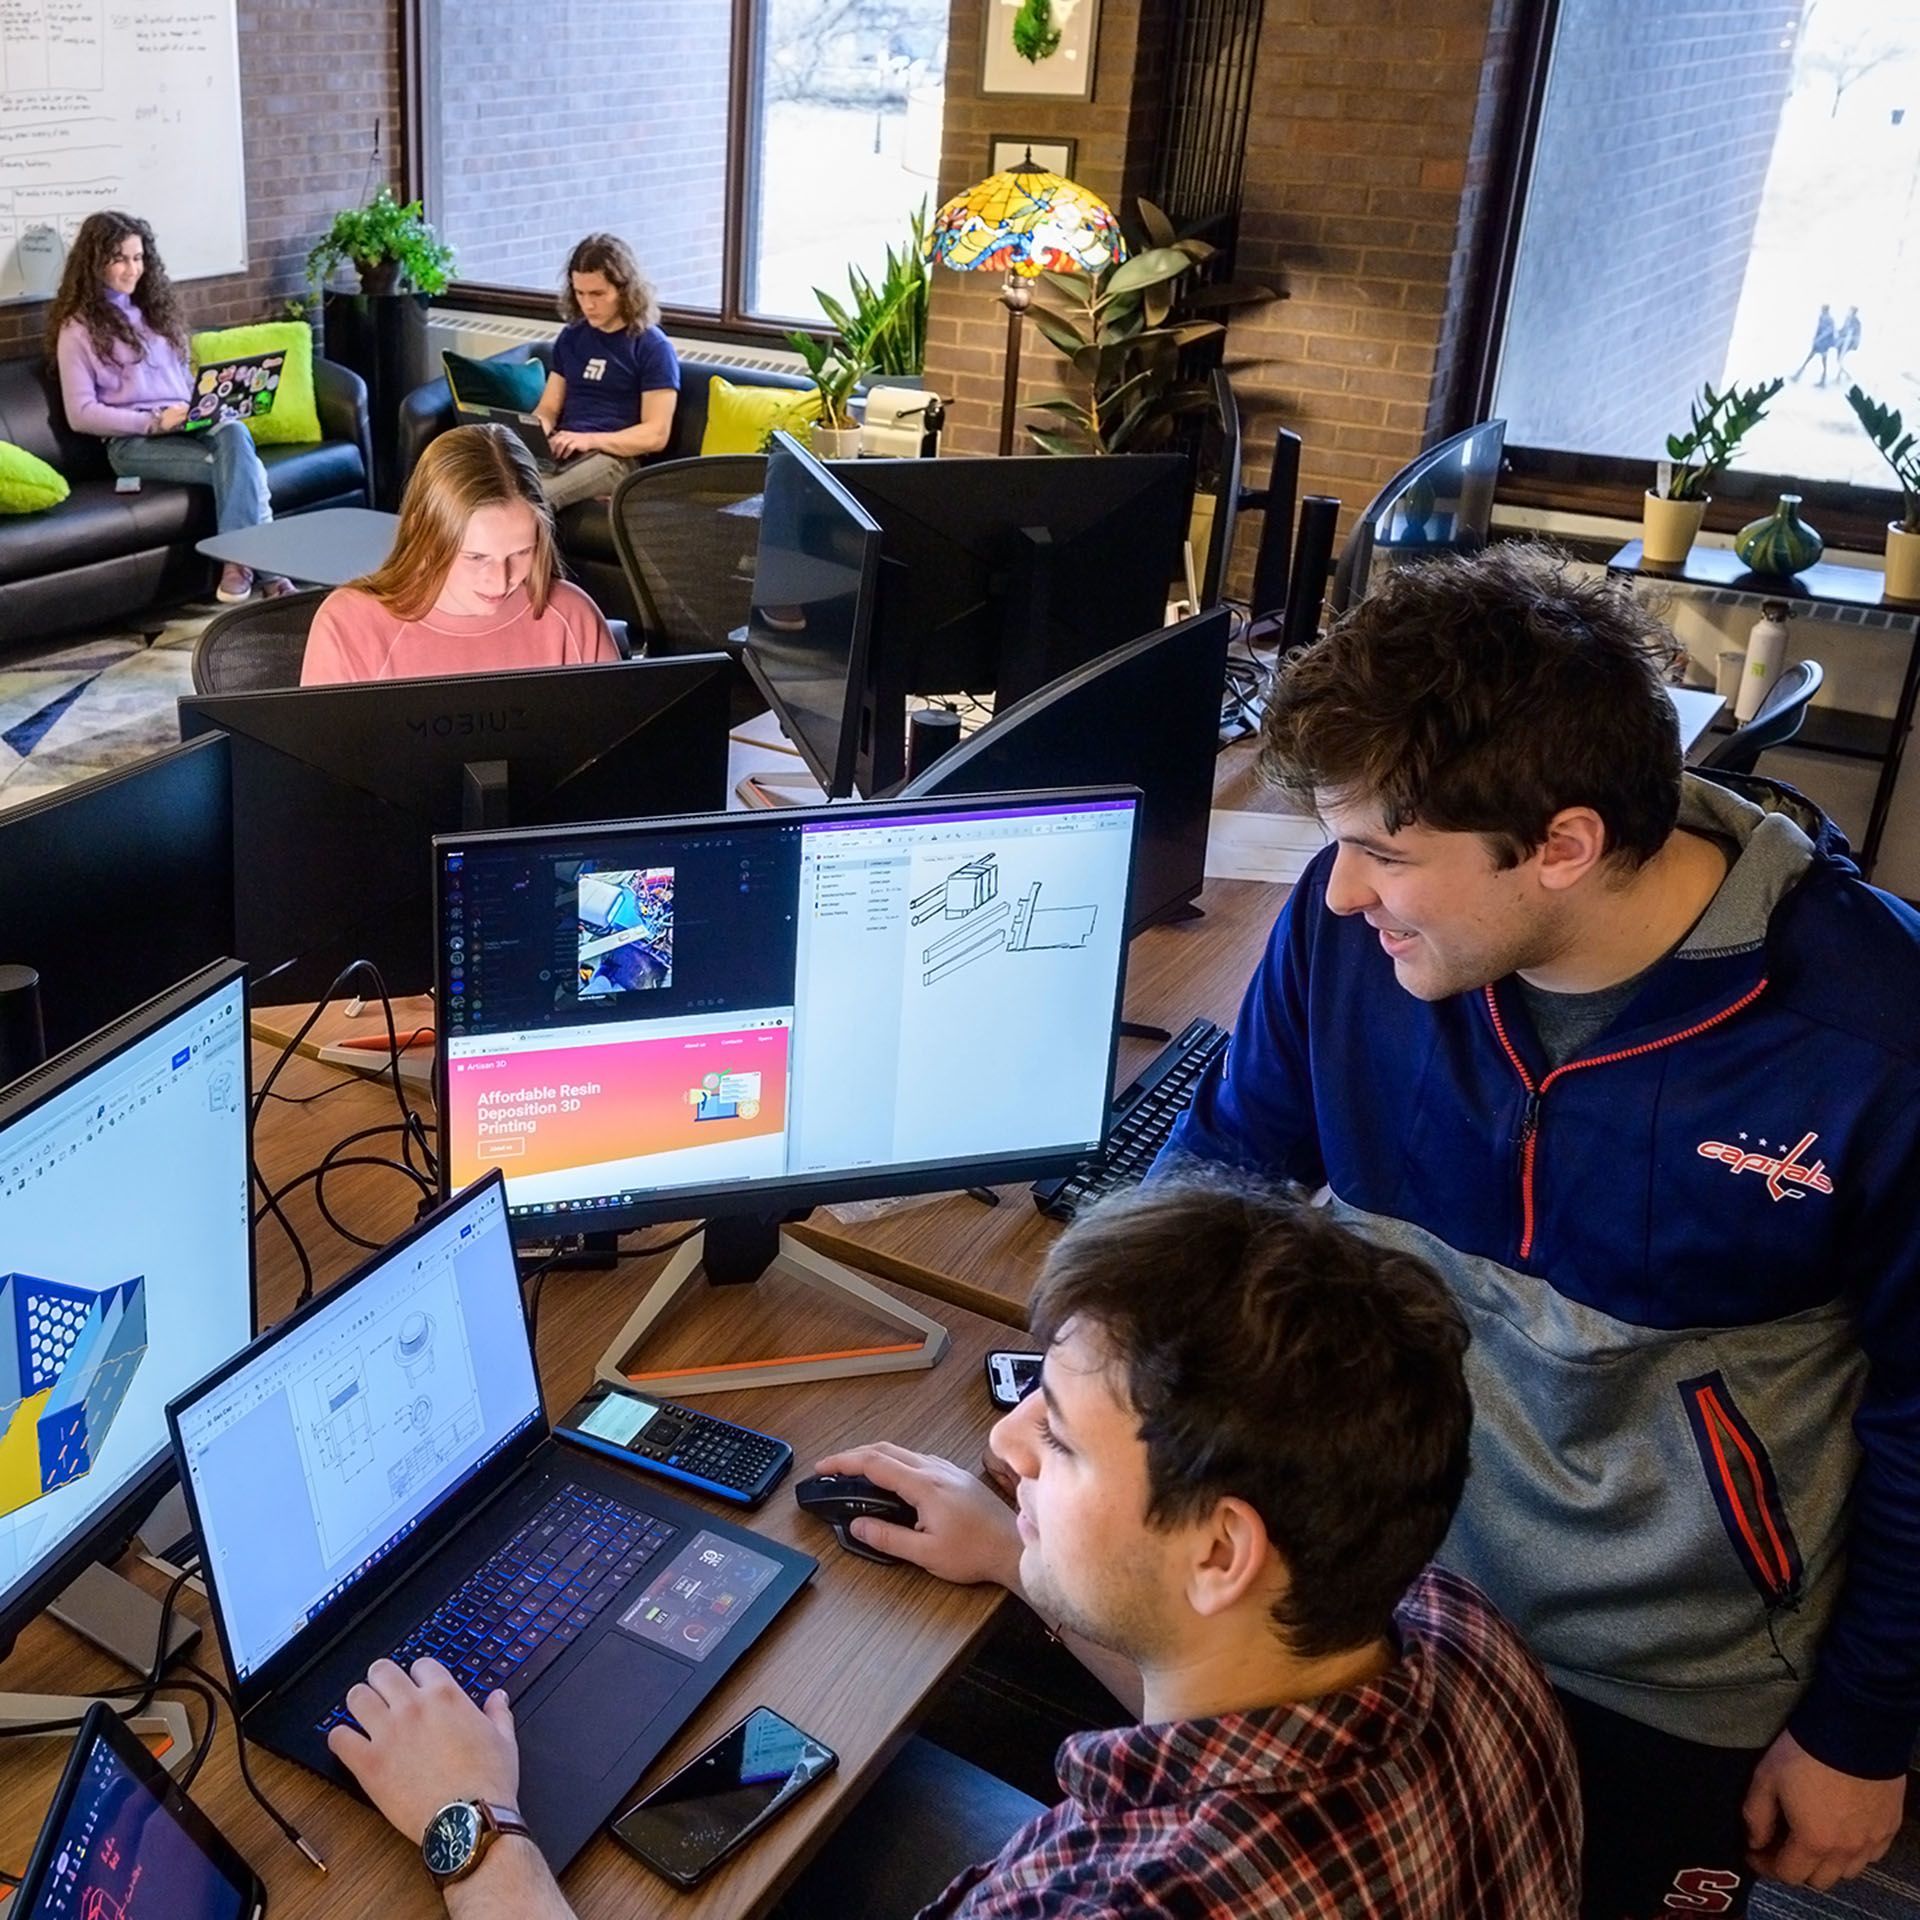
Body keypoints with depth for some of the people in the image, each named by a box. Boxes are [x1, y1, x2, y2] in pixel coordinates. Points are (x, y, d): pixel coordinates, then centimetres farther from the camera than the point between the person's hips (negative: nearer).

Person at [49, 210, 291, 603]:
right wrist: (154, 422, -16)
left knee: (234, 434, -33)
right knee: (242, 465, -32)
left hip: (189, 427, 5)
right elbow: (81, 415, -4)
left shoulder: (154, 309, 22)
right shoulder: (78, 328, 3)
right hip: (132, 441, -5)